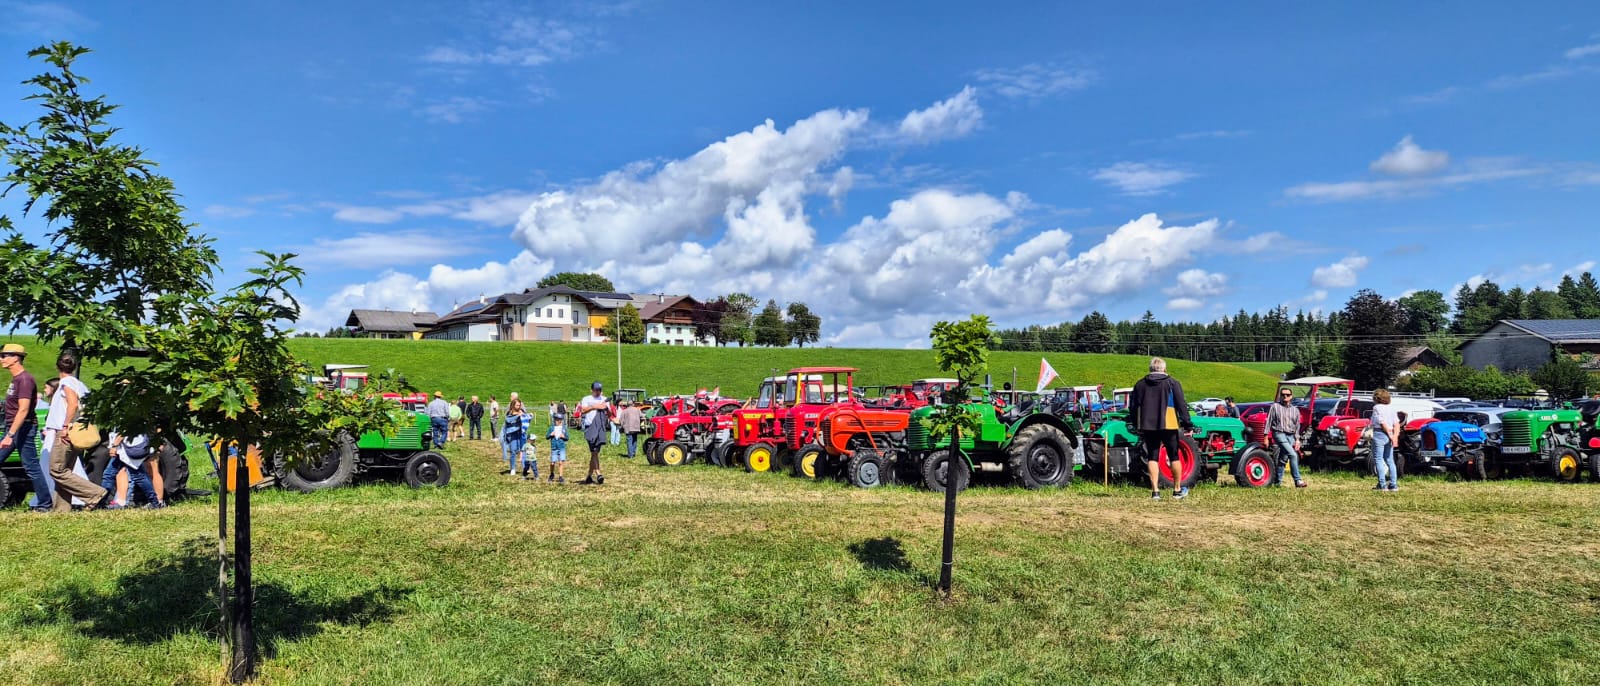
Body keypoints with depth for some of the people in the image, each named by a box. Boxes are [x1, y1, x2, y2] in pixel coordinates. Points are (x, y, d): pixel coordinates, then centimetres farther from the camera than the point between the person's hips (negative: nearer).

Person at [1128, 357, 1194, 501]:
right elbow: (1181, 405, -3)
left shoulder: (1140, 385, 9)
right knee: (1174, 457, 10)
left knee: (1152, 457, 5)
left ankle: (1155, 491, 1)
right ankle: (1177, 490, 17)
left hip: (1148, 426, 2)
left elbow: (1132, 407, 13)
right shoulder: (1172, 383, 0)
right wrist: (1188, 425, 1)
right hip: (1168, 426, -2)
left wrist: (1136, 425, 22)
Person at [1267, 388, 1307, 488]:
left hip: (1291, 436, 5)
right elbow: (1268, 422, 1)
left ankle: (1277, 481, 17)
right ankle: (1297, 480, -19)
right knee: (1293, 455, -19)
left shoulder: (1295, 410, 14)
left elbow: (1297, 426, 16)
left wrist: (1297, 439, 7)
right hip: (1279, 434, -5)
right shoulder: (1275, 407, 2)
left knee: (1283, 459, 8)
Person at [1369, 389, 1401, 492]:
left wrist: (1390, 435, -12)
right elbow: (1396, 423, 4)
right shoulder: (1391, 408, 12)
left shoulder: (1377, 407, -8)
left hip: (1379, 434, -7)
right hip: (1389, 436, 7)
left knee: (1378, 459, -1)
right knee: (1390, 460, 13)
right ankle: (1393, 485, 13)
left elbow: (1382, 423, -17)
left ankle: (1382, 485, -4)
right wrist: (1395, 435, -4)